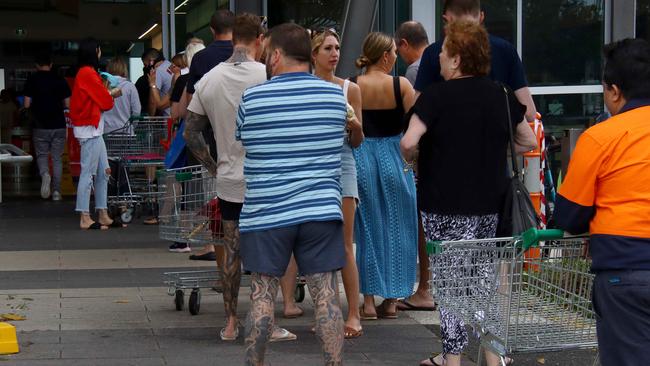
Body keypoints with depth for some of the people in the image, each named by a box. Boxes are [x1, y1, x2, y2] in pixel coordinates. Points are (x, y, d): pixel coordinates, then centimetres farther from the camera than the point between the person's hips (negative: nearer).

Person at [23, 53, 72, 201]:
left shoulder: (32, 80, -3)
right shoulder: (60, 80, 0)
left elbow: (27, 104, -5)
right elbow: (67, 104, 0)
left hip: (41, 126, -1)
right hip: (59, 125, 1)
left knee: (42, 155, 12)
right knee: (57, 158, 9)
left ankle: (44, 173, -20)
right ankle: (56, 192, 6)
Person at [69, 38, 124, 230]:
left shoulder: (84, 73, 16)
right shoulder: (88, 73, -14)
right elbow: (104, 102, -10)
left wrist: (107, 93, 10)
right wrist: (112, 94, 8)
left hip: (94, 129, 10)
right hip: (90, 129, -10)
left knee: (103, 173, 11)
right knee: (88, 173, -8)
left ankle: (103, 216, 15)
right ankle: (85, 219, -7)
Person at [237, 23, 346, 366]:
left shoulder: (251, 98, -5)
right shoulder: (335, 95, 1)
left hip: (266, 213, -1)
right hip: (321, 209, 2)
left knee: (262, 296, 7)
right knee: (326, 296, 2)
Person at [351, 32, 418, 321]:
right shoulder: (401, 85, -7)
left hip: (361, 159, 1)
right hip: (393, 159, -1)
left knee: (367, 229, 8)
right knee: (395, 229, 11)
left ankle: (369, 301, 6)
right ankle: (391, 299, 14)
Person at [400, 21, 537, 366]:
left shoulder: (437, 95, -12)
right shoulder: (501, 95, 5)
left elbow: (408, 142, -22)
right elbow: (528, 141, 13)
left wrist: (409, 158, -1)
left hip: (446, 207, -5)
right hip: (490, 204, 5)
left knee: (451, 281, 2)